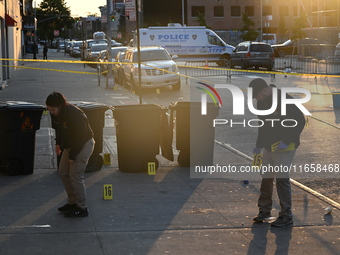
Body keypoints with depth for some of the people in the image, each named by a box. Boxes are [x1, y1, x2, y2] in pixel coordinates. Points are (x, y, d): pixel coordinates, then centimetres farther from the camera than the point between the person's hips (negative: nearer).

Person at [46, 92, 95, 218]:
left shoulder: (74, 115, -31)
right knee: (63, 172, 10)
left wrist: (72, 156, -20)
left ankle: (82, 208, 2)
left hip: (84, 144, -9)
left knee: (75, 176, -9)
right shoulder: (56, 114, -7)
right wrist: (58, 143, 5)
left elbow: (81, 137, -26)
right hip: (70, 144, 9)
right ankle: (72, 202, 22)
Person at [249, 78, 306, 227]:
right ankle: (264, 210, 22)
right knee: (266, 178, 10)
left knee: (282, 179, -9)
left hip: (285, 148, -8)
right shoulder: (262, 103, 7)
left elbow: (300, 121, -17)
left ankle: (286, 215, -1)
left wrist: (286, 141, -21)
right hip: (268, 146, 8)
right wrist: (259, 146, 16)